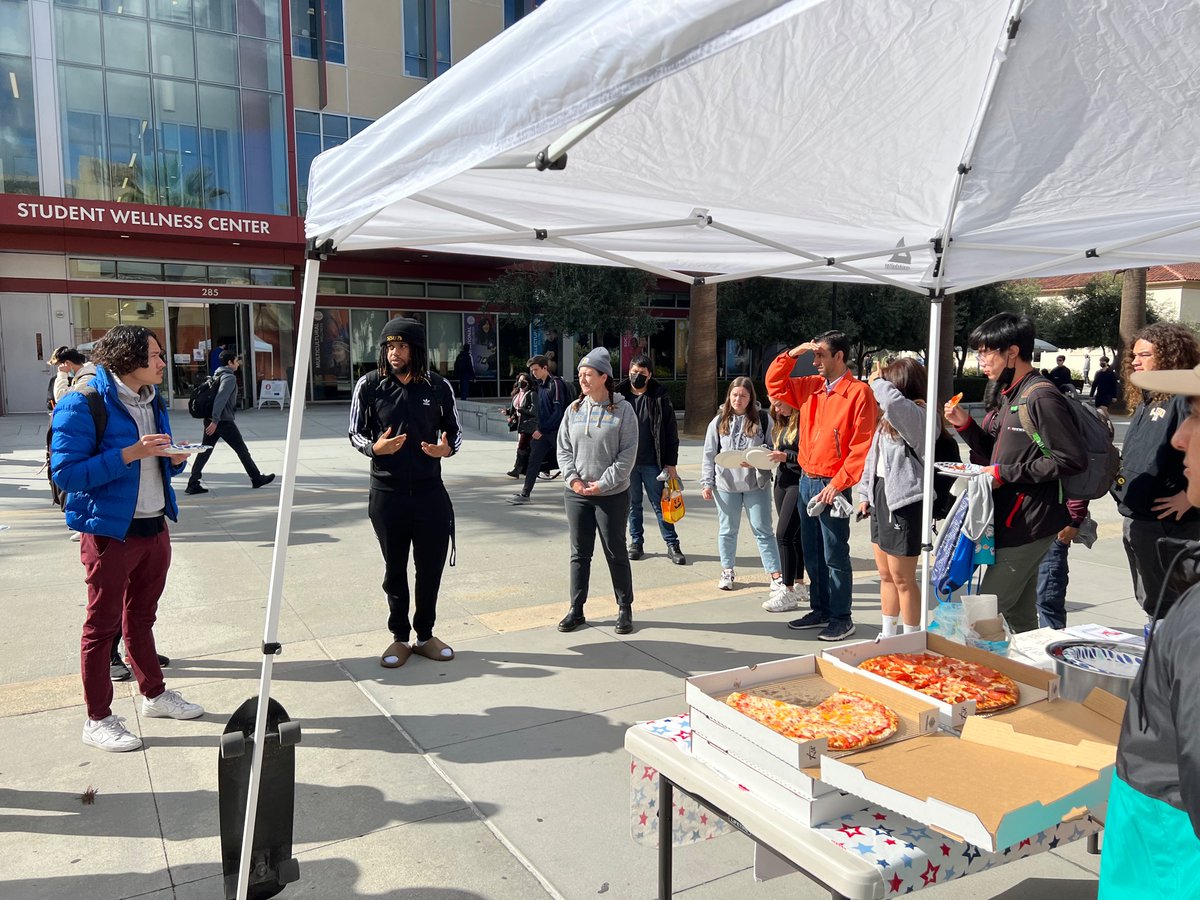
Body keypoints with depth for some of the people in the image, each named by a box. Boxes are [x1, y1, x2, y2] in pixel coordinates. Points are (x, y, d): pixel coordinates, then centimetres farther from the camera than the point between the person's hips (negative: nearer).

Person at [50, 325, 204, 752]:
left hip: (155, 527, 7)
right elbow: (64, 472, -20)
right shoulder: (84, 403, -16)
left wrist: (174, 460, -5)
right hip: (110, 531, -7)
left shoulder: (153, 401, 8)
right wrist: (130, 453, -27)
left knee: (141, 617, 21)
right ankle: (97, 719, 18)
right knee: (102, 625, 5)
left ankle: (154, 693, 35)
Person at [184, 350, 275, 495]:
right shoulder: (230, 377, -12)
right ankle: (257, 479, 13)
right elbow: (220, 399, -23)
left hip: (211, 420, 9)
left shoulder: (218, 375, 17)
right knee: (242, 450, 3)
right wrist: (215, 421, -26)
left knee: (205, 451, 6)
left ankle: (193, 484, 3)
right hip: (224, 421, -9)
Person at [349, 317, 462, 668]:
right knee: (394, 569, 11)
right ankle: (400, 637, 27)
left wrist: (447, 448, -13)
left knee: (431, 566, 9)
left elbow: (455, 430, 9)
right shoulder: (370, 385, -3)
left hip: (430, 491, 1)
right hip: (387, 492, -1)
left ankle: (425, 635, 28)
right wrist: (375, 447, -19)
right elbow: (356, 434, 3)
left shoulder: (438, 386, -1)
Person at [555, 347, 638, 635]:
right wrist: (573, 479, -8)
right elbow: (563, 449, 7)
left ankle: (625, 609, 20)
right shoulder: (574, 410, 5)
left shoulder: (623, 409, -7)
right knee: (579, 554, 11)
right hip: (576, 494, 4)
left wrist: (603, 483, -15)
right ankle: (576, 610, 21)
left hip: (612, 495, -3)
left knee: (616, 553, 6)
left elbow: (628, 453, -10)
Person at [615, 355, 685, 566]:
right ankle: (636, 542, 24)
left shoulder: (660, 397, -2)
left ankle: (672, 545, 11)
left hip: (652, 462, -2)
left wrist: (671, 463, -6)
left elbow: (671, 432, -2)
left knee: (660, 504, 4)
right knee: (633, 504, 12)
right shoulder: (620, 396, 2)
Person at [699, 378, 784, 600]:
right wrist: (707, 483, 0)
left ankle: (775, 575, 6)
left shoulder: (762, 419, -1)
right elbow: (709, 454, 5)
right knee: (727, 530, 12)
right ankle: (727, 571, 27)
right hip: (726, 484, 1)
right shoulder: (719, 421, 3)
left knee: (763, 529, 1)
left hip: (756, 483, -1)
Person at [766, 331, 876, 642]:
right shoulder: (811, 386, 10)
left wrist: (837, 484, -17)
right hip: (806, 480, 7)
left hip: (832, 486, -7)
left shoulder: (858, 392, -10)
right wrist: (792, 353, 4)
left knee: (835, 556, 0)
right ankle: (820, 610, 26)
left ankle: (842, 619, 11)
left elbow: (862, 446, -14)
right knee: (812, 554, 14)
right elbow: (774, 384, 18)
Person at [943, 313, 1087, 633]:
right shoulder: (1010, 396, 15)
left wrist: (1005, 474, -18)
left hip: (1028, 525, -10)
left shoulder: (1041, 398, -15)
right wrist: (966, 425, 4)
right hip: (1011, 520, 10)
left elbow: (1072, 459, -21)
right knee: (1020, 615, 17)